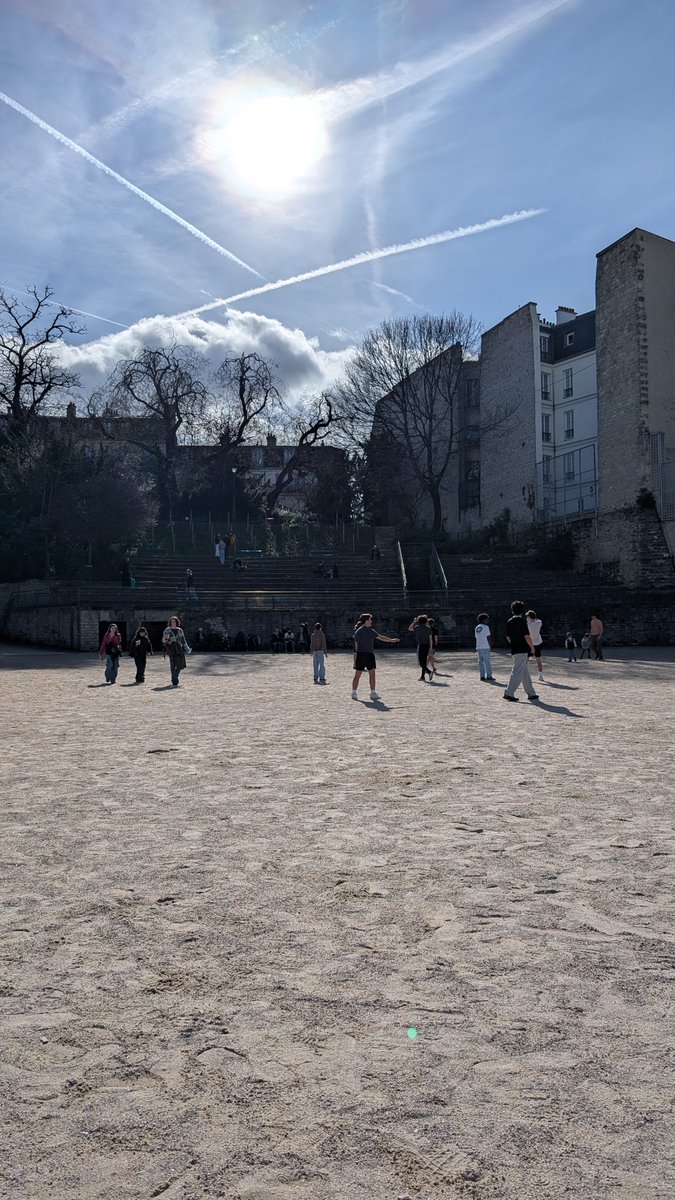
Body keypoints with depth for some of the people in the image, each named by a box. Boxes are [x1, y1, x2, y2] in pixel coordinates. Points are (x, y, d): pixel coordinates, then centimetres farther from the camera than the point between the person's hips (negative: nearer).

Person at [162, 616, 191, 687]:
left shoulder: (180, 630, 12)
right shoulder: (167, 630, 4)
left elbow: (183, 640, 18)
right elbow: (163, 640, 4)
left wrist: (186, 649, 12)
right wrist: (166, 638, -18)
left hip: (179, 649, 3)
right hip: (171, 649, -3)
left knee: (179, 665, 3)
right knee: (173, 665, -10)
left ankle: (175, 679, 26)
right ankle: (174, 682, -11)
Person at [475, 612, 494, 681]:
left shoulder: (476, 628, 13)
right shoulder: (486, 627, -8)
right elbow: (488, 637, -10)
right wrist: (490, 645, -3)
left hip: (479, 647, 7)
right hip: (485, 647, -7)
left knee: (481, 661, 7)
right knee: (487, 661, -3)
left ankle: (482, 675, 6)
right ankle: (489, 675, -4)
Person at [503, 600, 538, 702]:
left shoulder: (509, 622, 11)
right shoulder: (522, 621, -11)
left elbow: (508, 637, 14)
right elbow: (527, 636, -13)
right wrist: (532, 647, -1)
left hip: (514, 650, 8)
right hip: (522, 650, -8)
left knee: (525, 672, 15)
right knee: (517, 672, -8)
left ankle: (531, 693, 22)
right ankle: (509, 693, -14)